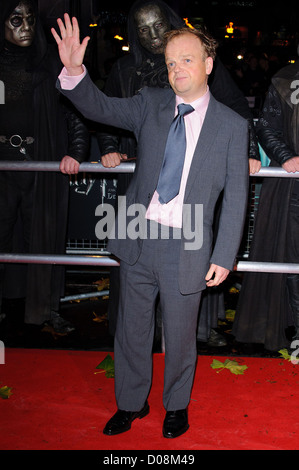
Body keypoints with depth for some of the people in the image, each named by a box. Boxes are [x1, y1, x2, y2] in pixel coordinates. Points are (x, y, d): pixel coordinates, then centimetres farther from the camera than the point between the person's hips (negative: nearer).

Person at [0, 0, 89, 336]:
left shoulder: (51, 63, 4)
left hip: (43, 165, 0)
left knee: (44, 235, 4)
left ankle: (46, 308, 17)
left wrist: (75, 151, -11)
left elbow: (76, 110, 2)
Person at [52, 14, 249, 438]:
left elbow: (236, 196, -3)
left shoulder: (232, 126, -3)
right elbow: (101, 108, -4)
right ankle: (131, 403, 39)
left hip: (186, 248, -2)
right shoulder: (150, 105, 5)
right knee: (132, 328, 16)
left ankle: (177, 406, 39)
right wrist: (74, 71, -24)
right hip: (138, 238, 3)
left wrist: (224, 257, -6)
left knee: (180, 335, 13)